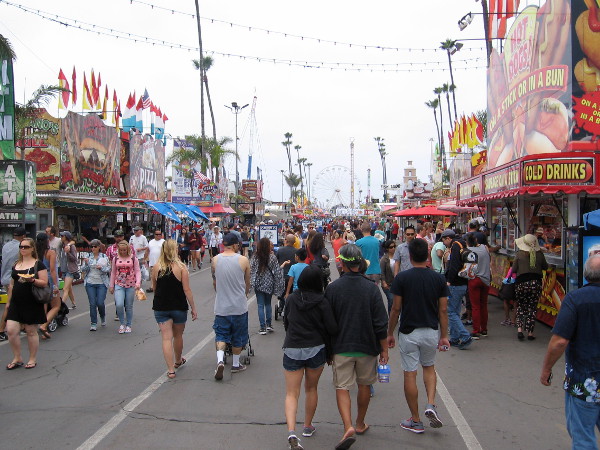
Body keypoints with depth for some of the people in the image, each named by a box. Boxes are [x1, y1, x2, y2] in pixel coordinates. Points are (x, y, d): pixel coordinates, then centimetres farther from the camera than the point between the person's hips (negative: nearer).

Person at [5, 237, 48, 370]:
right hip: (16, 303, 5)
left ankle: (33, 359, 17)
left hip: (32, 303, -5)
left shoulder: (38, 264, -4)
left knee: (31, 331, 3)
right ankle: (17, 359, 13)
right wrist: (9, 301, 17)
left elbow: (44, 283, -9)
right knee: (11, 330, -2)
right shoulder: (16, 264, 13)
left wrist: (32, 280, -26)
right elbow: (12, 284, 20)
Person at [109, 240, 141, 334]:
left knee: (129, 306, 6)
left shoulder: (133, 258, -1)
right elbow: (113, 272, 12)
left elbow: (137, 271, -3)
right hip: (119, 285, 1)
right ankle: (122, 323, 7)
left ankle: (128, 325, 23)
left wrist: (138, 282, -17)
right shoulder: (116, 259, 5)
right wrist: (111, 286, 11)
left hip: (131, 285, -1)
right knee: (119, 304, -15)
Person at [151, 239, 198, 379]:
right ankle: (178, 361, 39)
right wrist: (193, 308, -5)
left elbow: (154, 287, 8)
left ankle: (170, 369, -1)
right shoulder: (181, 267, -12)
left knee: (166, 338, 2)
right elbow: (187, 290, -12)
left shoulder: (156, 267, -4)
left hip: (161, 308, 1)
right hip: (179, 307, -1)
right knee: (178, 335, 19)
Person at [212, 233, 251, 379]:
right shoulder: (243, 260, -9)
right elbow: (247, 283, 3)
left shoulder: (215, 260, -3)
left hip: (221, 305, 1)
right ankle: (236, 364, 25)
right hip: (239, 305, -1)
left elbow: (214, 282, 9)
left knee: (221, 334, 12)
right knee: (238, 336, 14)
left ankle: (220, 360, -7)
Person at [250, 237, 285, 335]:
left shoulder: (255, 257, -8)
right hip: (269, 284, 0)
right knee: (268, 304, 18)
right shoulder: (272, 257, -12)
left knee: (260, 305, 4)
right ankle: (269, 325, 17)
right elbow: (277, 271, -8)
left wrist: (252, 282, 7)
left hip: (258, 284, 0)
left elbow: (251, 270, -4)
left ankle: (263, 327, 2)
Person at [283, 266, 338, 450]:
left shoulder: (291, 299, -2)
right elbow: (332, 329, -11)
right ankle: (308, 427, 34)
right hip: (316, 350, 0)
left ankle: (291, 431, -16)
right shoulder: (322, 302, -10)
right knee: (311, 389, 20)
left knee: (292, 393, 3)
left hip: (292, 350, 1)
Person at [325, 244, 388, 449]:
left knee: (342, 387, 5)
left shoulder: (333, 288, -9)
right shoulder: (371, 287, -8)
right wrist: (384, 349, 3)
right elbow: (381, 322, -7)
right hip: (367, 346, 2)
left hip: (342, 347, -1)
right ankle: (360, 424, 32)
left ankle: (348, 427, -13)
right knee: (364, 385, 18)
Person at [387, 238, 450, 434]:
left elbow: (396, 309, -9)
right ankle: (431, 404, 5)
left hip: (408, 332, -3)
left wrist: (390, 333, 2)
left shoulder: (402, 278, -11)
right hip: (431, 331, 3)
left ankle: (415, 421, 14)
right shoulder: (438, 278, -3)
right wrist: (444, 336, 8)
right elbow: (443, 310, -2)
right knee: (429, 367, 25)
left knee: (410, 374, 6)